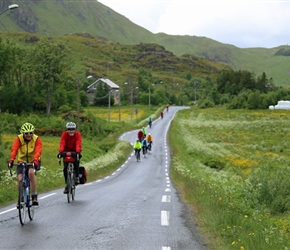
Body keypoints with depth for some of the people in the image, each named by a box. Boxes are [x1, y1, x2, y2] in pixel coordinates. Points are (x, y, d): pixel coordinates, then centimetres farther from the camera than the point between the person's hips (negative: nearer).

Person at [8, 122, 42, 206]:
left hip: (33, 162, -2)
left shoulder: (37, 139, -16)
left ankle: (34, 196, -22)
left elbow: (38, 151, -31)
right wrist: (11, 160, -46)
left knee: (31, 172, -32)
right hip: (21, 161, 2)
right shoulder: (19, 138, -14)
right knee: (20, 179, -17)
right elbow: (14, 149, -29)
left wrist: (35, 160, -50)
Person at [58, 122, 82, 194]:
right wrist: (60, 152, -45)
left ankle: (77, 177, -17)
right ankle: (67, 184, 0)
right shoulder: (64, 134, -15)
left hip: (74, 151, -1)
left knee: (76, 162, -30)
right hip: (66, 151, 1)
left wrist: (78, 152, -49)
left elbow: (78, 144, -32)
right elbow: (62, 143, -28)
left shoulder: (78, 134, -17)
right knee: (65, 168, -10)